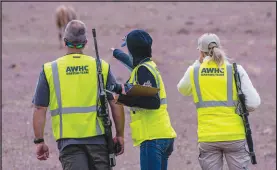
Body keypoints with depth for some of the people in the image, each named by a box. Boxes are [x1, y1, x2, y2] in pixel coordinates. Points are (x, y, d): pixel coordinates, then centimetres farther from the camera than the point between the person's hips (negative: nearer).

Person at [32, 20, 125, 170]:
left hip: (68, 140, -1)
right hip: (97, 136, 1)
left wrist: (39, 141, 7)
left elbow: (40, 108, 1)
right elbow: (116, 103, 2)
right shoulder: (102, 67, 3)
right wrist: (120, 135, 10)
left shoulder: (49, 70, 2)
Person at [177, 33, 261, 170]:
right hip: (234, 135, -1)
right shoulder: (236, 70, -2)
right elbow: (253, 103, -7)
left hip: (207, 137, 1)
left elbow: (183, 89, 24)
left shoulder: (194, 72, 1)